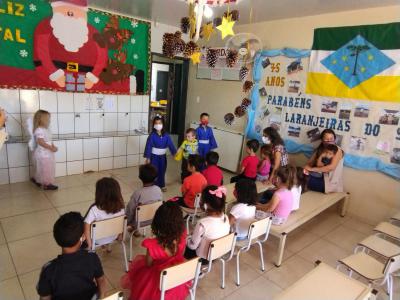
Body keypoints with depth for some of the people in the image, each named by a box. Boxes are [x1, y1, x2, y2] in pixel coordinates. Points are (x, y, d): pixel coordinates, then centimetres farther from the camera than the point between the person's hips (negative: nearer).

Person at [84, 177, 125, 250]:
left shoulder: (95, 209, -31)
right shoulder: (121, 207, -21)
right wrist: (119, 235, 11)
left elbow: (87, 228, -29)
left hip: (98, 240, -3)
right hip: (113, 238, 4)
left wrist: (89, 245, -14)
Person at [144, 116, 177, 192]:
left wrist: (175, 153, -15)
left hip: (163, 156, 3)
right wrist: (147, 157, -15)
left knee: (162, 171, 14)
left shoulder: (166, 135, -5)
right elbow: (148, 146, -13)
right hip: (154, 156, -3)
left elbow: (171, 144, -7)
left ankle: (162, 185, 30)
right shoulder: (152, 135, -13)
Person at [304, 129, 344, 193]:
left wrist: (312, 169, -21)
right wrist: (307, 168, -20)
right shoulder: (319, 149, 7)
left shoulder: (337, 150, -8)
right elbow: (310, 162, 2)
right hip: (319, 177, 5)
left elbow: (331, 167, -19)